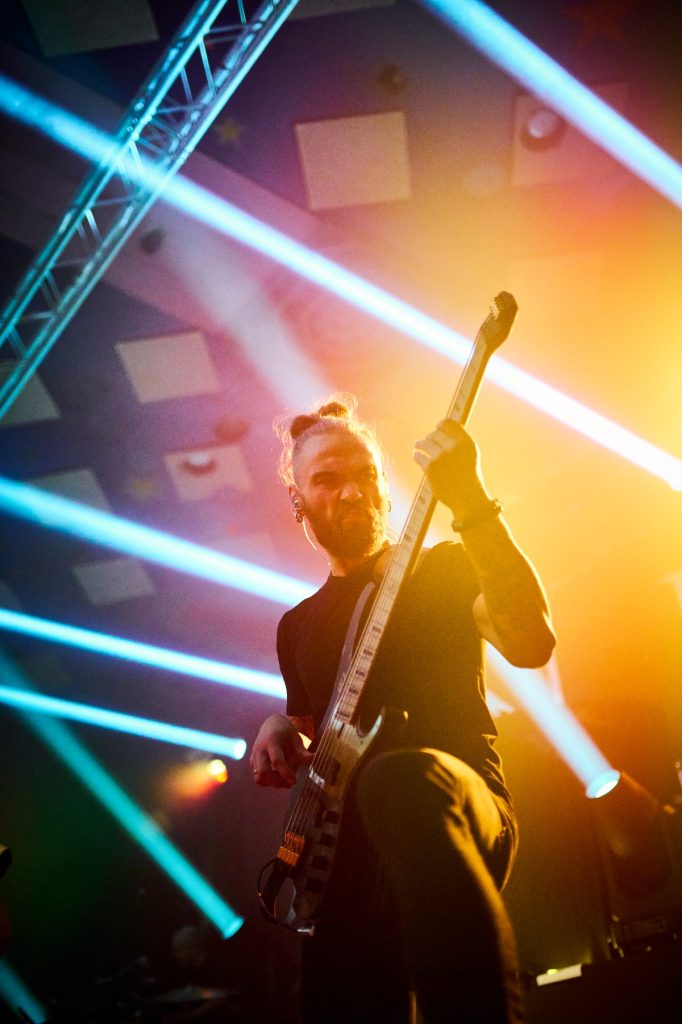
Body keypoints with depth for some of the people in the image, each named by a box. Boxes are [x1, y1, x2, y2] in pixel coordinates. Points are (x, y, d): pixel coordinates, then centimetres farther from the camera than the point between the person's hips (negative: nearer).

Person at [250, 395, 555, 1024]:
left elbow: (533, 643, -11)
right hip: (343, 857, 5)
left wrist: (472, 506, -21)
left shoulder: (443, 570, 9)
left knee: (400, 781, -39)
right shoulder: (299, 625, 23)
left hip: (463, 807, -5)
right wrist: (279, 734, 7)